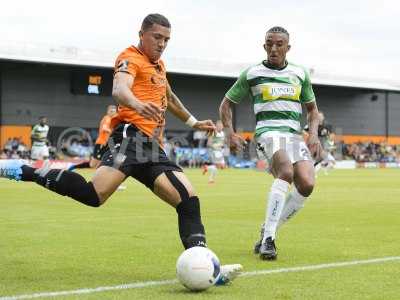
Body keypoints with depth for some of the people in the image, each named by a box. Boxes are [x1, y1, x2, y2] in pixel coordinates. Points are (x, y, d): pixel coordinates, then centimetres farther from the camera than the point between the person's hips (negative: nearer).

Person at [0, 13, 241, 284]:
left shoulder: (159, 65, 28)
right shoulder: (131, 58, 0)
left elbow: (170, 98, 48)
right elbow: (119, 89, -23)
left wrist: (194, 122, 55)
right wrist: (137, 104, -45)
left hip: (153, 148, 9)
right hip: (131, 136, -9)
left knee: (190, 199, -4)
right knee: (95, 194, -30)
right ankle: (24, 172, -17)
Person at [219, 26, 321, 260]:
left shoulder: (300, 74, 15)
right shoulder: (252, 74, 7)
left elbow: (312, 109, 24)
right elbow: (227, 104, 15)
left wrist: (314, 134, 6)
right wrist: (230, 132, 0)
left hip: (295, 135, 4)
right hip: (268, 132, -4)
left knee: (306, 185, -18)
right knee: (286, 172, -33)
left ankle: (269, 231, 1)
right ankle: (268, 238, -31)